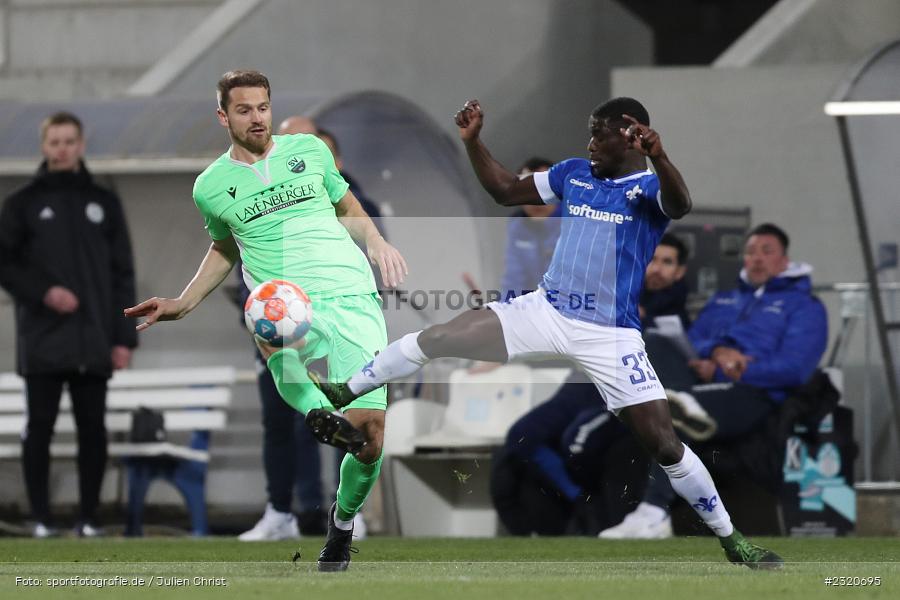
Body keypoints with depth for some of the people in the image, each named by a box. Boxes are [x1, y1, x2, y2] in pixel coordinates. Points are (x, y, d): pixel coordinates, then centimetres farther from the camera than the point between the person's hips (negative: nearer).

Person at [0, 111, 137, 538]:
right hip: (43, 340, -2)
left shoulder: (103, 203, 12)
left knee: (92, 430, 0)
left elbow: (122, 274, 11)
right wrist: (43, 292, -13)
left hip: (92, 342, 2)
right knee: (39, 429, -2)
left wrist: (123, 337, 3)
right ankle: (41, 518, 2)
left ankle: (89, 518, 7)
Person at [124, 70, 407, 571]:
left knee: (371, 434, -9)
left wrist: (378, 243, 7)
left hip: (353, 296, 1)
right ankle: (317, 409, -55)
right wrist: (182, 304, 18)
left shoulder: (309, 149, 11)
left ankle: (343, 520, 16)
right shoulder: (211, 187, 10)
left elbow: (347, 207, 25)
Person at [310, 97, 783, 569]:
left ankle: (733, 543, 2)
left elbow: (679, 206, -34)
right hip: (545, 312, 5)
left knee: (664, 445, -10)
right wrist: (472, 141, 6)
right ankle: (344, 393, 15)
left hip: (609, 335, -5)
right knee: (434, 339, -2)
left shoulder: (649, 186, -9)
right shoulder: (573, 173, 8)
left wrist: (657, 159, -53)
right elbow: (506, 192, 19)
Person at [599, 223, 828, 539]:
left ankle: (653, 514, -45)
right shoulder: (722, 301, 33)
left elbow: (794, 369, -4)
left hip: (752, 394, -6)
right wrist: (716, 351, -7)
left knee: (666, 421, -35)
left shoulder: (805, 306, 13)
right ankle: (684, 404, -51)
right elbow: (691, 342, 19)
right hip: (702, 384, 6)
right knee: (657, 345, -24)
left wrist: (718, 372, -7)